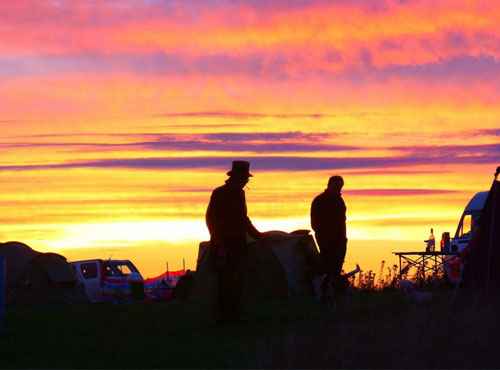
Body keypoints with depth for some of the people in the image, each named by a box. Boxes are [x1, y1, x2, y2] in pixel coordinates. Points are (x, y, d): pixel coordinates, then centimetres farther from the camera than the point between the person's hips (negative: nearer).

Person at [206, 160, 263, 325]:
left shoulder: (239, 194, 15)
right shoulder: (219, 194, -9)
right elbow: (211, 218, -11)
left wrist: (257, 235, 24)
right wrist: (218, 241, -17)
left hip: (239, 244, 8)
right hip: (225, 244, -8)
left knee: (238, 280, 8)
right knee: (225, 281, -10)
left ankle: (234, 313, 13)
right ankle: (221, 316, -9)